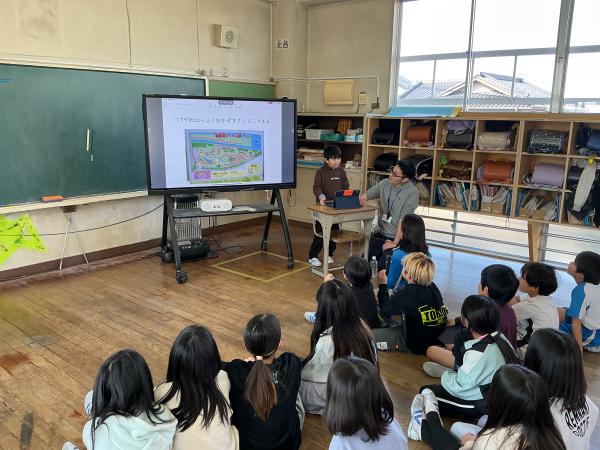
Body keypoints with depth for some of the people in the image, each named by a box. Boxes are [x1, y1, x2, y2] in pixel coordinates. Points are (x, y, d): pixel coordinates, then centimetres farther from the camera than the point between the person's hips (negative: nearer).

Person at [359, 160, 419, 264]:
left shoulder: (412, 192, -15)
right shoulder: (385, 183, 1)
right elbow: (369, 193, 11)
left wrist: (395, 242, -19)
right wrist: (364, 196, -14)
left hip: (398, 237, -5)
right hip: (380, 233, 5)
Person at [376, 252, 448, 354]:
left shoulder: (406, 295, -24)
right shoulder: (433, 287, -3)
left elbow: (385, 310, -9)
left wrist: (382, 284, 1)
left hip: (420, 347, -8)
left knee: (373, 334, -4)